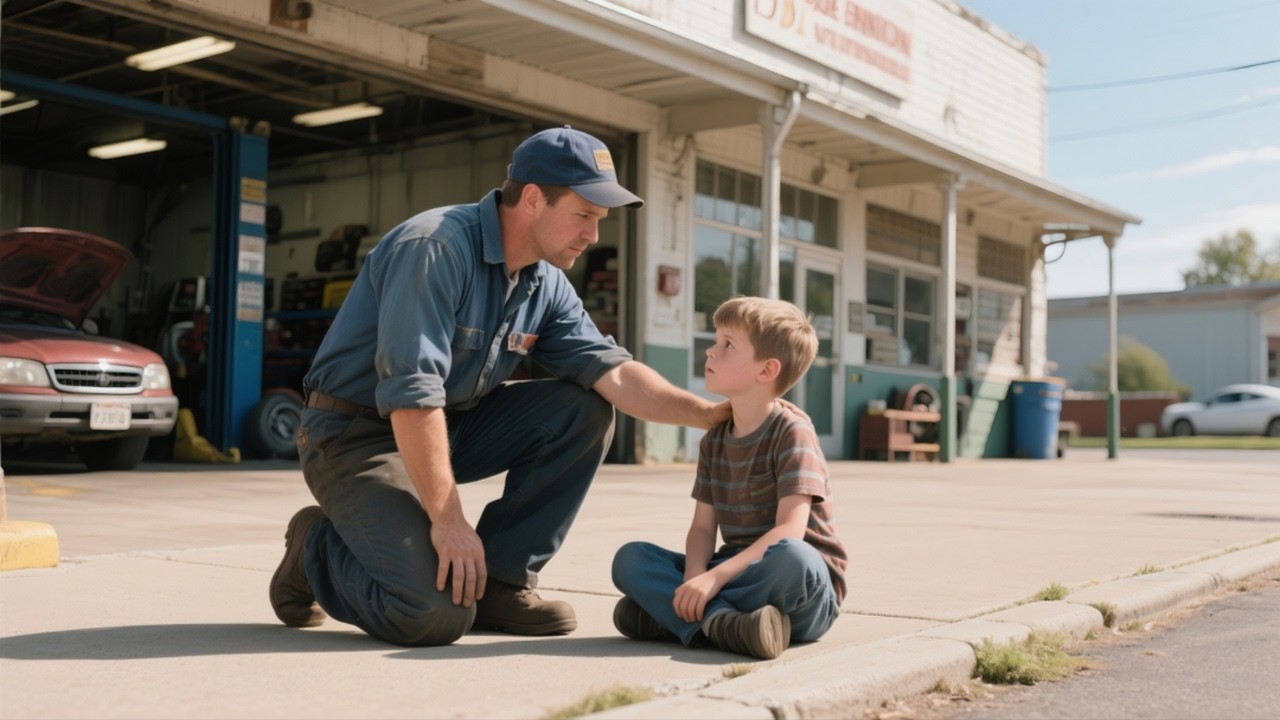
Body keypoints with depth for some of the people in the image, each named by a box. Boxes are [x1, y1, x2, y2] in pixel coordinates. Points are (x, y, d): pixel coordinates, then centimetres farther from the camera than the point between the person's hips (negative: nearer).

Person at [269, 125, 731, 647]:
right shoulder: (437, 248, -23)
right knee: (435, 613, -23)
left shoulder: (546, 285, 2)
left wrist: (711, 414, -20)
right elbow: (411, 394, -28)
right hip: (357, 436, -8)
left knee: (582, 412, -8)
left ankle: (498, 581, -1)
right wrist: (447, 519, -26)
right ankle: (316, 546, 7)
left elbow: (610, 370, -7)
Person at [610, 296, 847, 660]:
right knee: (630, 558, -9)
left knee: (791, 558, -40)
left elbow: (789, 531, -21)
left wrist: (714, 578, -29)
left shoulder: (791, 431, -11)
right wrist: (695, 577, -18)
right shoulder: (714, 440, 9)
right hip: (737, 574, 6)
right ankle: (718, 619, -30)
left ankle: (679, 617, -25)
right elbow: (703, 527, 5)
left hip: (804, 591, -6)